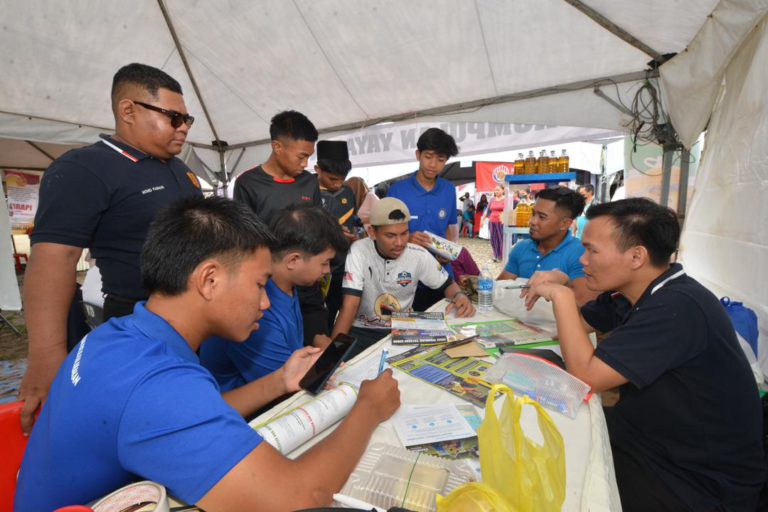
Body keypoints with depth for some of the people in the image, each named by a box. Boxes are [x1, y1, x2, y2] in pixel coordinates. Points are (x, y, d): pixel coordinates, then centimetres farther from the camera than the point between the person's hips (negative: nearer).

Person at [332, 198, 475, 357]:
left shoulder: (419, 255, -9)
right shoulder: (359, 251, -18)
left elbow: (448, 284, 6)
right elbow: (350, 305, -21)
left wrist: (460, 296, -18)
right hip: (362, 331, -2)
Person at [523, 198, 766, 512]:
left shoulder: (677, 308, -30)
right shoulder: (629, 292, -2)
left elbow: (586, 378, -32)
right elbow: (580, 324, 12)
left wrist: (562, 296, -26)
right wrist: (560, 287, -9)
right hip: (651, 433, 7)